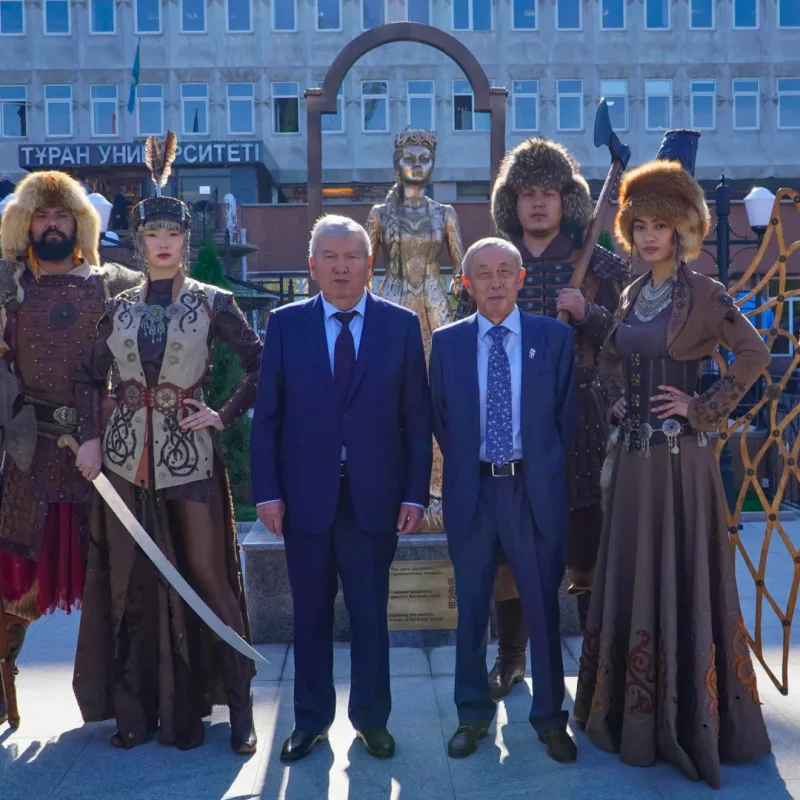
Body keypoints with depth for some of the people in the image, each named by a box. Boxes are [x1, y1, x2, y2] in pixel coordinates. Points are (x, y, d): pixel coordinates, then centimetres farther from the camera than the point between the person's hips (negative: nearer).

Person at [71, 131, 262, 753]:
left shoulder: (213, 303, 0)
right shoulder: (120, 307, 9)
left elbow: (261, 365, 2)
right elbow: (90, 379, 14)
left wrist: (225, 416, -6)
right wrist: (89, 438, 2)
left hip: (189, 457, -3)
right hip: (124, 459, 3)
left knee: (206, 575, -2)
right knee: (129, 581, 7)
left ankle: (237, 703, 8)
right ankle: (136, 706, 19)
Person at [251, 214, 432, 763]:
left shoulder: (401, 325, 2)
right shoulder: (286, 323, 3)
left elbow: (417, 416, 1)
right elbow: (267, 415, 2)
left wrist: (415, 493, -4)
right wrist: (267, 491, -5)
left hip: (374, 496, 0)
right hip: (305, 494, 1)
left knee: (371, 614, 10)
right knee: (310, 614, 12)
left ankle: (371, 717, 28)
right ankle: (311, 718, 29)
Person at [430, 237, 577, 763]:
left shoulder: (555, 337, 0)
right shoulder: (447, 342, 3)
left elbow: (566, 413, 4)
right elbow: (440, 417, 8)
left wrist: (545, 468, 4)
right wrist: (463, 468, 7)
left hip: (536, 488, -1)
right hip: (471, 489, 1)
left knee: (544, 606, 8)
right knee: (472, 607, 12)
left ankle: (550, 718, 25)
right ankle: (473, 715, 28)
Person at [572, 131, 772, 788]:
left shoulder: (704, 295, -8)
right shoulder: (632, 296, 11)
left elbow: (755, 356, -18)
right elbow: (611, 358, 24)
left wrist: (704, 410, -16)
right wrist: (616, 398, 8)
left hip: (679, 456, -7)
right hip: (634, 453, 7)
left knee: (682, 578, 1)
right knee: (631, 578, 12)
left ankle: (689, 720, 15)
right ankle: (636, 712, 27)